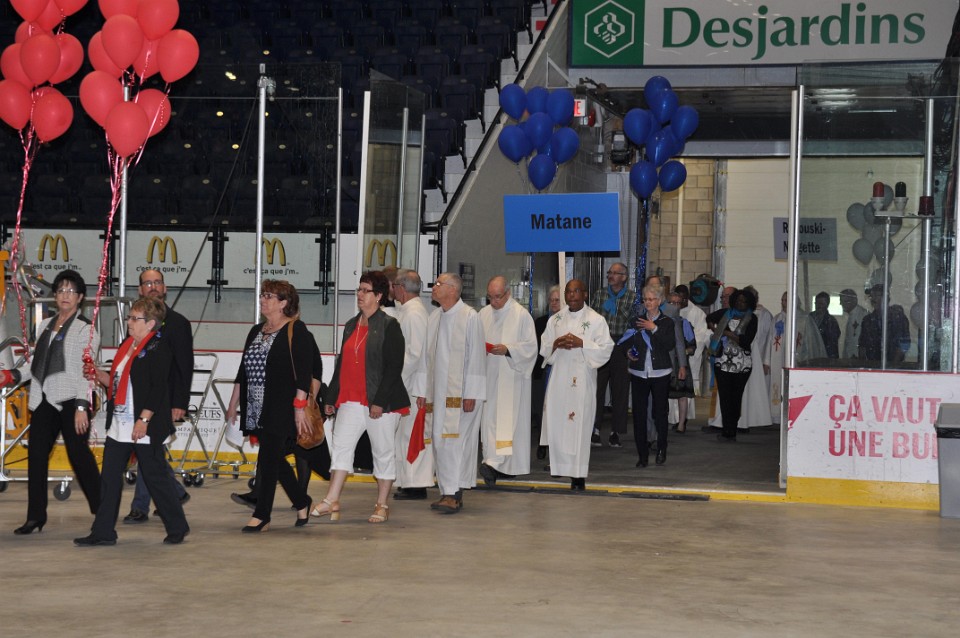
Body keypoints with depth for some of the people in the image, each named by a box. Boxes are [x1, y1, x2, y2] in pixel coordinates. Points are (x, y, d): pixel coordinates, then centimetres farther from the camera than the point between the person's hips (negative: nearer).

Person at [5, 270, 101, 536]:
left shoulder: (86, 329, -3)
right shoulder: (46, 325, 17)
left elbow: (86, 371, -10)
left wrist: (82, 406, -16)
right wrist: (13, 376, 6)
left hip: (71, 400, -6)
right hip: (44, 399, 6)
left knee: (79, 454, -7)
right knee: (36, 455, 2)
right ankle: (36, 517, 8)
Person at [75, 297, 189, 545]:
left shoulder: (159, 348, -12)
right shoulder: (126, 346, 15)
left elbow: (157, 388, -18)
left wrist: (143, 420, -22)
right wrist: (98, 375, 6)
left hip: (145, 428, -9)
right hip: (119, 426, 9)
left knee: (155, 478, 1)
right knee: (109, 478, 6)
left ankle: (177, 527, 16)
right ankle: (103, 532, 12)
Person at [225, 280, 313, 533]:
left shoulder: (296, 331, -7)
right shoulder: (256, 332, 16)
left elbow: (304, 372, -13)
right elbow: (243, 371, 19)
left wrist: (300, 407, -18)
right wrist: (234, 402, 17)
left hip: (282, 409, -8)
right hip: (257, 409, 8)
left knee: (268, 459, -7)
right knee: (275, 460, 13)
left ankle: (262, 516, 0)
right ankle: (302, 503, 29)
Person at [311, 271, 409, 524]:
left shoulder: (389, 326, -6)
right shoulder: (351, 326, 14)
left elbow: (394, 367, -12)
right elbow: (341, 363, 19)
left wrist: (380, 401, -18)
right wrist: (331, 397, 16)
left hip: (382, 402, -6)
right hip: (352, 400, 6)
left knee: (384, 451, 4)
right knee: (340, 444, -4)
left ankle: (382, 505, 13)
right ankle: (331, 501, -5)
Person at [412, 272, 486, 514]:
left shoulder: (469, 317, -8)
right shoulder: (434, 317, 12)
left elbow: (475, 356, -10)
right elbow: (426, 355, 16)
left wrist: (470, 394, -13)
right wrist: (422, 390, 13)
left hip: (459, 393, -7)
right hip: (438, 392, 7)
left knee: (455, 441, -10)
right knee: (440, 442, 7)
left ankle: (454, 494, -9)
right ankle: (449, 493, 14)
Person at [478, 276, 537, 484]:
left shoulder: (521, 315, -4)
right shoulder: (484, 314, 11)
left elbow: (531, 346, -6)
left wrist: (507, 349, -19)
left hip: (511, 377, -5)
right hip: (489, 377, 5)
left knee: (507, 419, -11)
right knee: (489, 418, 2)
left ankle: (494, 463, -20)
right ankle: (497, 464, 7)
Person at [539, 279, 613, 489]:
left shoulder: (596, 320, 0)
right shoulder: (555, 320, 12)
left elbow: (605, 348, -5)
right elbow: (544, 349, 13)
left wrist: (581, 343, -17)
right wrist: (556, 344, -8)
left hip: (582, 379, -4)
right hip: (559, 377, 4)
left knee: (579, 425, -5)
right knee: (555, 422, 0)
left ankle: (578, 475, -1)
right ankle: (559, 463, 13)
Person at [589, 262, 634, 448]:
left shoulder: (632, 298, 5)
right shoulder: (599, 295, 10)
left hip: (621, 347, -1)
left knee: (620, 390, 2)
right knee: (597, 387, -4)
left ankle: (615, 432, 9)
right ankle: (595, 429, 2)